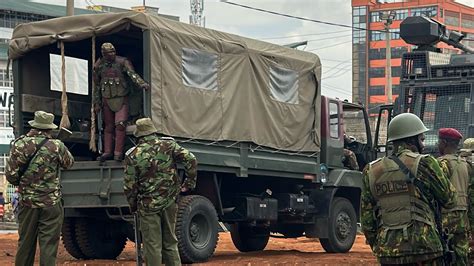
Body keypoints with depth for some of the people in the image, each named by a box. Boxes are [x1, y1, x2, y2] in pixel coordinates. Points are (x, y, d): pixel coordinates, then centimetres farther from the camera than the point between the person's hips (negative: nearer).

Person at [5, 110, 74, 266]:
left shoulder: (20, 145, -5)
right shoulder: (56, 146, -8)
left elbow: (10, 175, -4)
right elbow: (69, 163, 10)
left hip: (27, 202, 3)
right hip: (51, 204, -3)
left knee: (25, 244, 14)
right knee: (48, 245, 0)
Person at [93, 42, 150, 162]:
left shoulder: (122, 62, -3)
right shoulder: (99, 66, 6)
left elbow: (132, 74, -17)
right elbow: (97, 86, 13)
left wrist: (141, 83, -36)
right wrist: (97, 103, 11)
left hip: (121, 99, -3)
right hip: (107, 99, 3)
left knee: (120, 124, -13)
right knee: (108, 126, 7)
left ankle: (118, 152, -9)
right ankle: (108, 152, 14)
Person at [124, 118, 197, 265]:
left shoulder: (132, 155, -9)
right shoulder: (169, 145, -3)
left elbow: (129, 185, -6)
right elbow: (191, 160, -9)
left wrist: (133, 205, 10)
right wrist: (189, 183, 2)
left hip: (148, 205, -3)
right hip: (170, 202, 3)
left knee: (152, 246, 5)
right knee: (170, 243, 16)